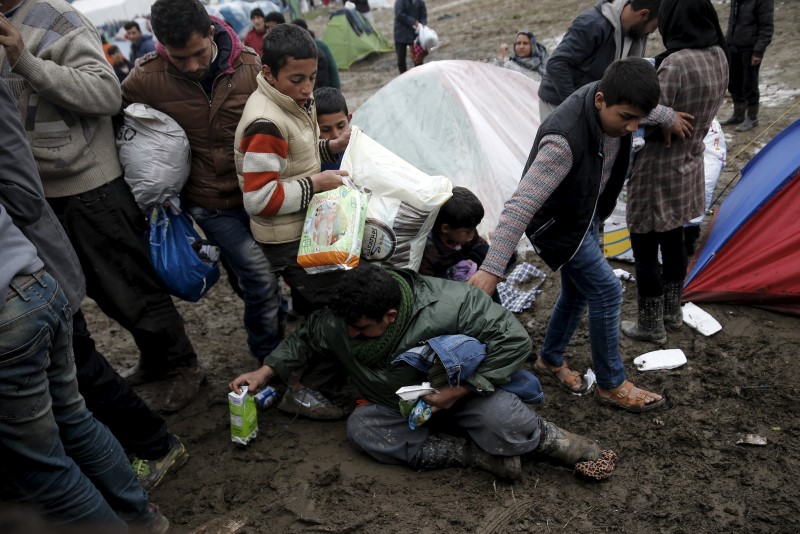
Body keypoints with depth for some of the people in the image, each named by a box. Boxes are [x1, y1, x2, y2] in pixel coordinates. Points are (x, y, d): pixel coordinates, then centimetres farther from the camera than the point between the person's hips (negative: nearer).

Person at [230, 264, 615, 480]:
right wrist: (265, 372, -5)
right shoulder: (338, 319, -20)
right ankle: (478, 454, -19)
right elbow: (304, 339, 3)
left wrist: (458, 391, -29)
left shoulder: (448, 305, -34)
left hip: (458, 392, -5)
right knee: (361, 428, -27)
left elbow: (513, 339, -28)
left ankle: (549, 439, 3)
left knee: (502, 422, -36)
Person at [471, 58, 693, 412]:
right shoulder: (565, 140, -40)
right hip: (556, 225, -8)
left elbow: (642, 106, 13)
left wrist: (668, 118, 29)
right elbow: (521, 205, -43)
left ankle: (551, 360, 39)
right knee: (606, 292, -5)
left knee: (578, 290, 17)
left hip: (586, 214, 8)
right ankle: (611, 385, 13)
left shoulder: (612, 101, -16)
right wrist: (491, 268, -46)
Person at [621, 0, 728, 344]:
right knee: (673, 238, 22)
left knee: (645, 247, 7)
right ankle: (672, 312, 39)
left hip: (660, 168, -8)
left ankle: (650, 325, 21)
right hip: (690, 163, 8)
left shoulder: (675, 63, -26)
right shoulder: (718, 56, 0)